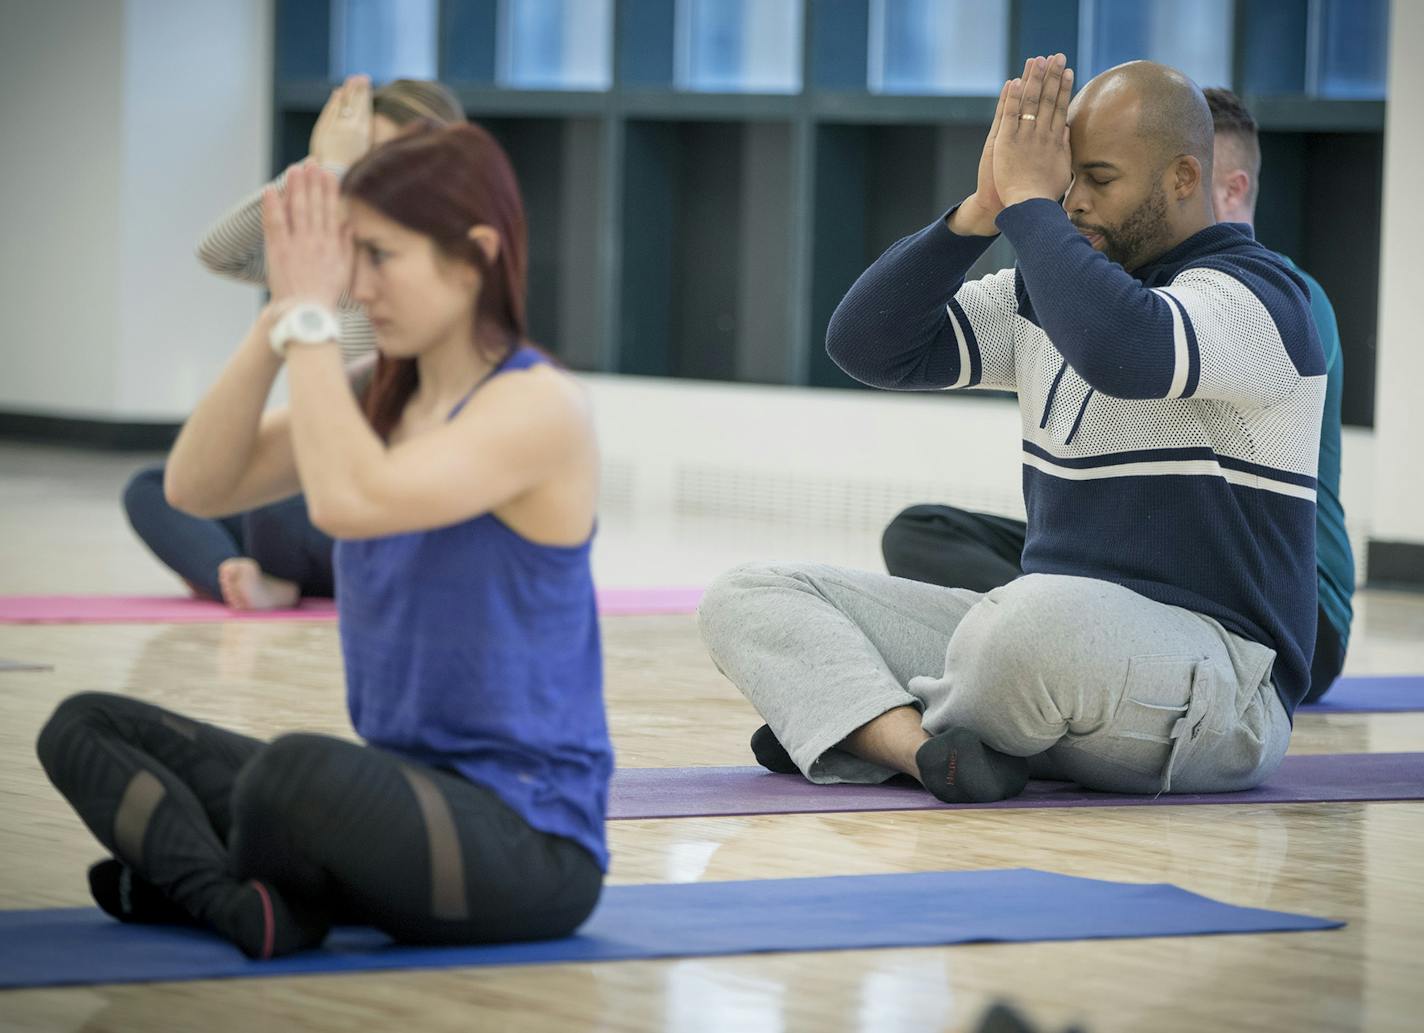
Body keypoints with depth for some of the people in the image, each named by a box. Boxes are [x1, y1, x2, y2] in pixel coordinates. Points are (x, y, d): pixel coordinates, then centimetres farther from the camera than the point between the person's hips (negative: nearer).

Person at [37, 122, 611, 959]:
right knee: (86, 729, 3)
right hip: (405, 795, 9)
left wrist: (312, 317, -20)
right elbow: (197, 488, -1)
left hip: (530, 843, -9)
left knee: (301, 772, -39)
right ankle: (242, 904, -21)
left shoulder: (540, 406, -14)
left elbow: (351, 499, -30)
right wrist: (281, 318, -10)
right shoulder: (379, 397, 11)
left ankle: (190, 879, -6)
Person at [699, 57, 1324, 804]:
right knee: (750, 597, -1)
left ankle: (845, 718, -11)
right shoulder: (1047, 290, 15)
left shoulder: (1254, 294, -9)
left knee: (1045, 616, -43)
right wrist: (983, 209, -6)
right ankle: (925, 748, -30)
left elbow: (1124, 350, -32)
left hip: (1212, 681, -8)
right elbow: (868, 345, 6)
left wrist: (1028, 200, -19)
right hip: (1046, 633, 8)